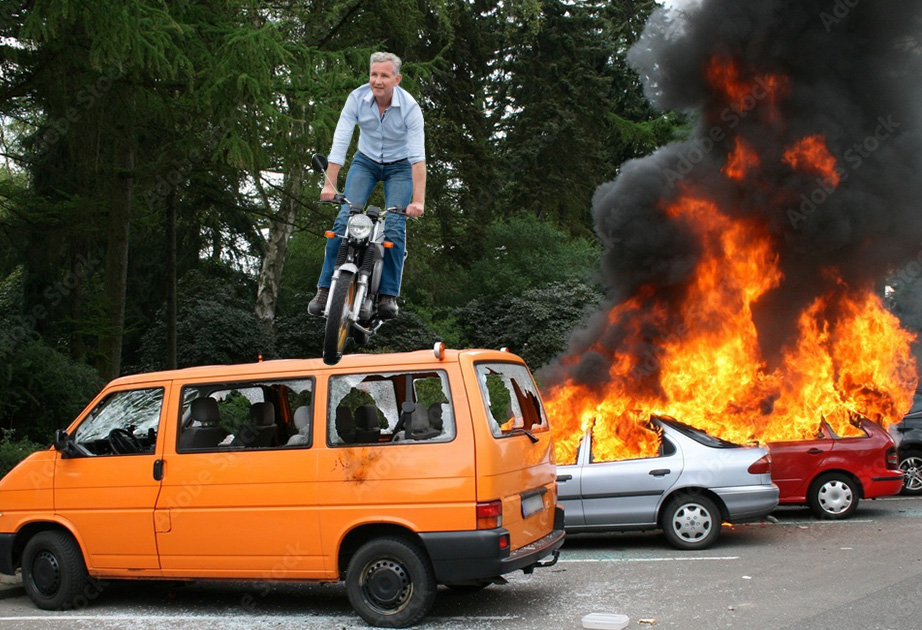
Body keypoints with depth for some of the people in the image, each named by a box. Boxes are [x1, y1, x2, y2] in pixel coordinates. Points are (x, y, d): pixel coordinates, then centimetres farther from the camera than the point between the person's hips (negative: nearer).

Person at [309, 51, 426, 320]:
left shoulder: (409, 106, -26)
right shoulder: (357, 98, -21)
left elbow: (418, 156, -29)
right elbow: (340, 142, -22)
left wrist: (418, 200, -38)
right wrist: (329, 184, -30)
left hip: (399, 167, -1)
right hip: (365, 162, 2)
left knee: (394, 226, -18)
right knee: (345, 219, -15)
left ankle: (388, 295, -10)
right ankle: (325, 288, -10)